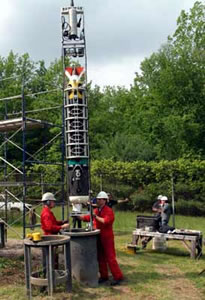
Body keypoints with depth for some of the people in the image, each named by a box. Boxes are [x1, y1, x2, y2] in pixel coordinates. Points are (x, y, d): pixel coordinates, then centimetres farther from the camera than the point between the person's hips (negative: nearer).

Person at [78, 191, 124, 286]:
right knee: (100, 258, 12)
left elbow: (106, 221, -26)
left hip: (107, 238, -7)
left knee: (110, 258, -6)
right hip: (98, 238, 8)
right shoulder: (96, 210, 12)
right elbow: (87, 217, 15)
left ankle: (118, 277, 1)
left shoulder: (109, 211, -11)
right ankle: (104, 276, 23)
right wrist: (78, 216, 3)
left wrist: (96, 216, -20)